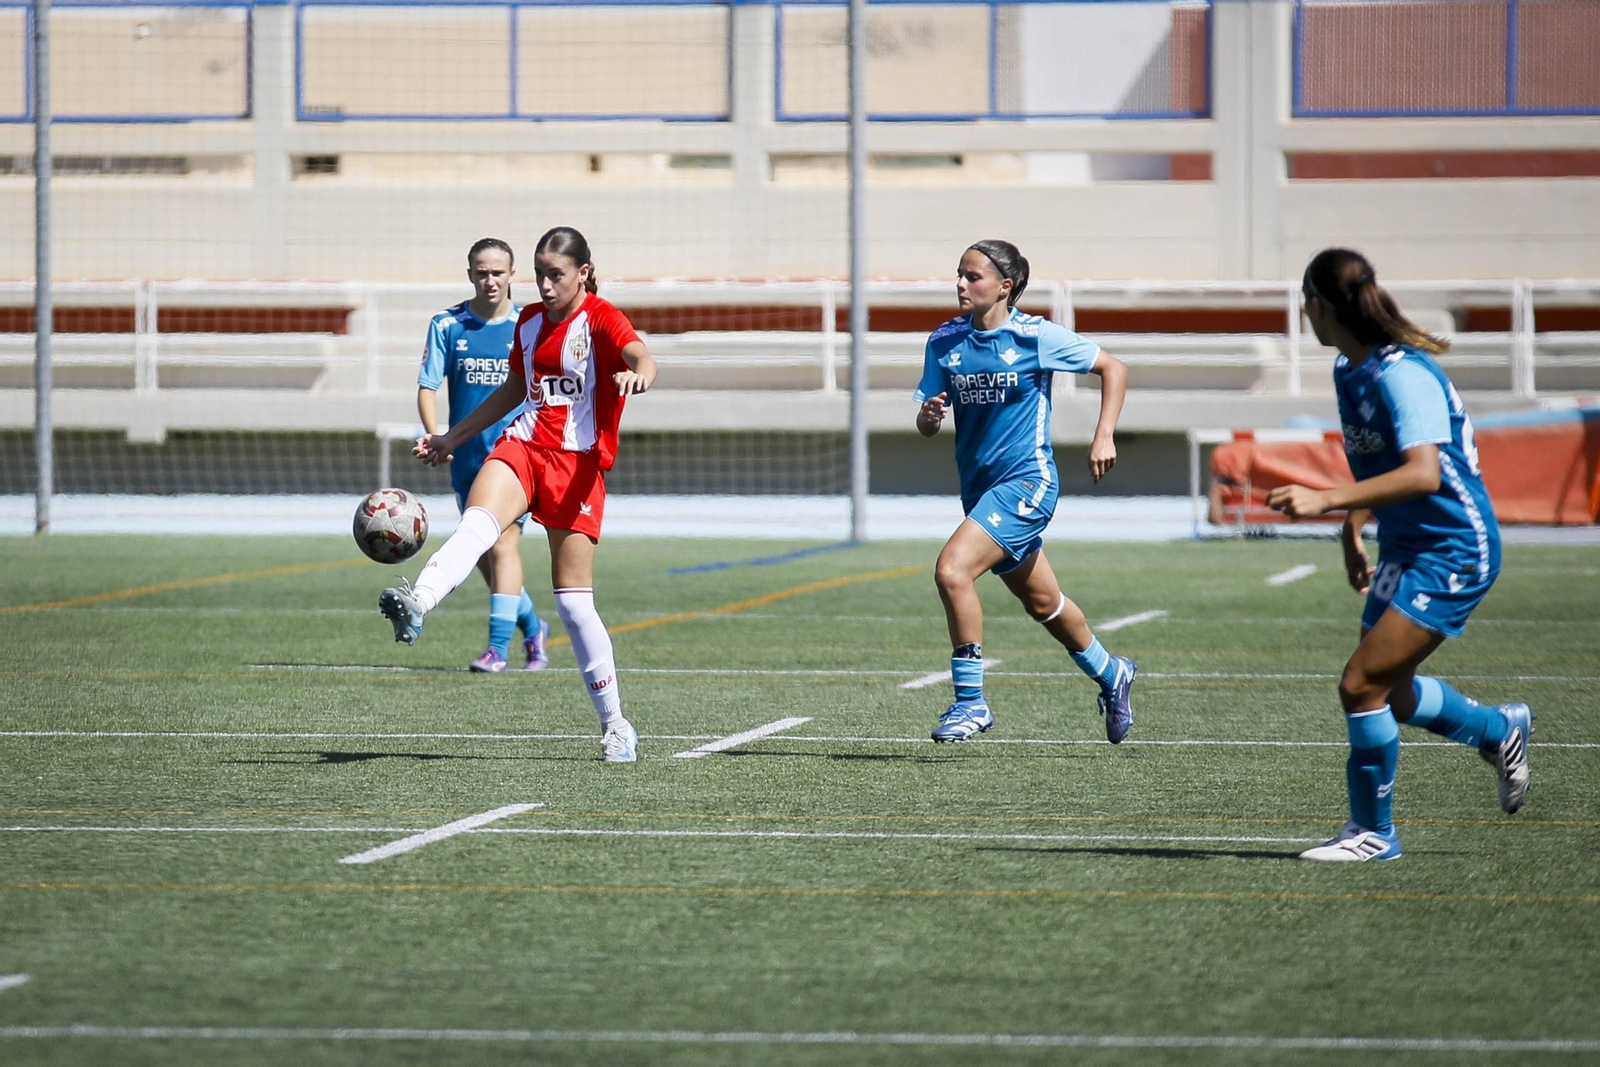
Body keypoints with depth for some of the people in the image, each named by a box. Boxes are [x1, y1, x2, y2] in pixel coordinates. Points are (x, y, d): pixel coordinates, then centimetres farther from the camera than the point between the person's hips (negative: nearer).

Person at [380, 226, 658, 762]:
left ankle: (615, 724, 9)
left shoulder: (601, 319, -5)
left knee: (574, 600, -5)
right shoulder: (529, 321, 14)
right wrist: (453, 437, 34)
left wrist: (637, 374, -51)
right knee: (477, 523, -30)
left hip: (578, 463, -4)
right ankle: (415, 605, -57)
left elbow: (642, 358, -26)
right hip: (522, 447, 4)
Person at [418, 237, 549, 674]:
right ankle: (531, 626, 33)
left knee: (503, 544, -17)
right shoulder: (447, 325, 2)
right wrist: (435, 436, -14)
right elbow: (427, 386, 1)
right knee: (483, 556, 11)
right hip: (466, 458, 4)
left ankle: (498, 647, -18)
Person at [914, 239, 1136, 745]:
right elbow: (925, 427, 5)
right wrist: (929, 416, -19)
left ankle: (970, 701, -16)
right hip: (979, 488, 6)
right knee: (1040, 601, 19)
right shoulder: (945, 342, 2)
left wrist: (1104, 436, -9)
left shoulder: (1036, 336, -10)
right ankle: (1109, 673, 45)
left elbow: (1114, 369, 0)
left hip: (1027, 481, -6)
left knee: (951, 569, -24)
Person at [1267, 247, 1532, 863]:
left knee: (1361, 685, -14)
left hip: (1453, 552, -10)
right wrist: (1353, 525, 26)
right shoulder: (1349, 370, 5)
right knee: (1390, 696, 19)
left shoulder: (1403, 374, -24)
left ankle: (1373, 832, 2)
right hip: (1404, 547, 10)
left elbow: (1422, 473, -37)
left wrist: (1326, 501, -44)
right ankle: (1499, 731, 46)